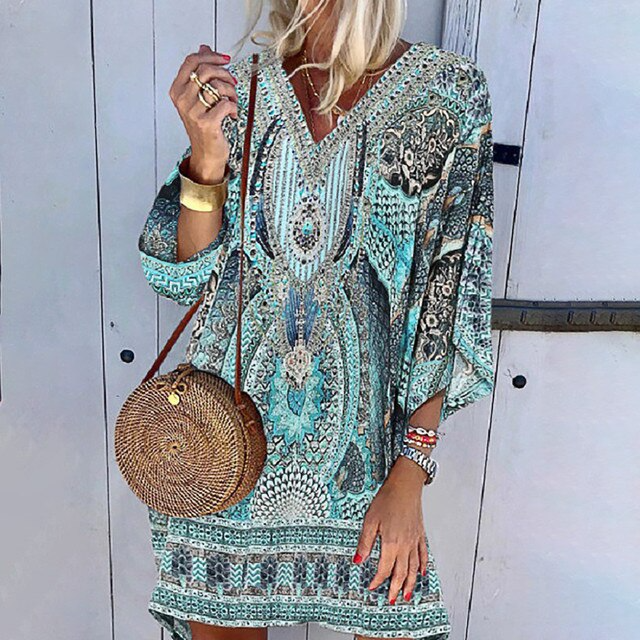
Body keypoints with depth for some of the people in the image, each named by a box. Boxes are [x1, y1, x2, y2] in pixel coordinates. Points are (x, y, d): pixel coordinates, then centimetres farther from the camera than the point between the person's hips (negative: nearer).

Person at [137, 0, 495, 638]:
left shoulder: (451, 94, -5)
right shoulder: (237, 85, 1)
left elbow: (450, 297, -5)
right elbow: (189, 278, 2)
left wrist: (410, 474, -8)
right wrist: (207, 160, -16)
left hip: (363, 438, -1)